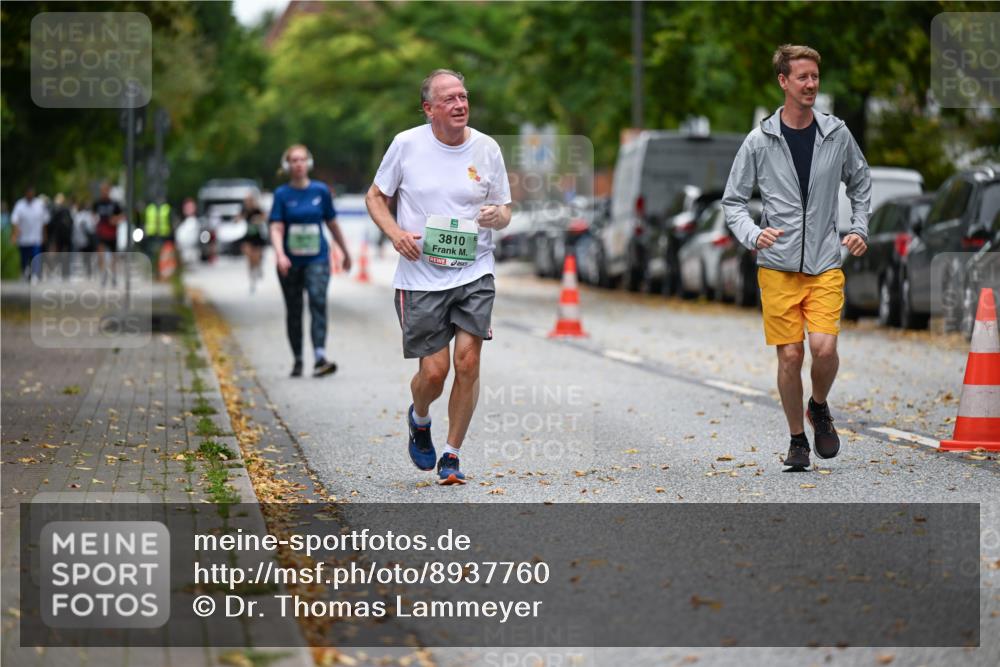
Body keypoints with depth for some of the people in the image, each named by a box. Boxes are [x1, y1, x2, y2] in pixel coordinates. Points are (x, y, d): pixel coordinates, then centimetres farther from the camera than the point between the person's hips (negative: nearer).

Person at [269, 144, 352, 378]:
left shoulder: (321, 191, 4)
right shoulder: (282, 194, -1)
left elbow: (332, 224, 14)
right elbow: (276, 229, -8)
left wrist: (345, 252, 21)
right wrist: (280, 255, -25)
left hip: (317, 259, -1)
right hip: (290, 262, 1)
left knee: (318, 301, -19)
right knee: (293, 310, 8)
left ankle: (320, 358, -30)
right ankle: (297, 360, 22)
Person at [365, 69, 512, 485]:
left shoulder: (487, 148, 2)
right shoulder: (406, 144, -2)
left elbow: (504, 213, 11)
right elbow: (375, 196, 9)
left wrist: (497, 216, -13)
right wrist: (395, 233, -10)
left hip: (474, 273, 1)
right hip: (420, 277, -1)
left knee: (467, 362, -10)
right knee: (433, 372, -5)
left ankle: (452, 456, 7)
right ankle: (419, 419, 32)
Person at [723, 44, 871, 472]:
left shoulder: (837, 134, 4)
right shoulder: (760, 141, -1)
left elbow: (860, 183, 21)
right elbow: (733, 201, 4)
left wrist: (860, 228, 9)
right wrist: (753, 235, -14)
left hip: (825, 264, 1)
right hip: (778, 266, -1)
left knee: (824, 346, -15)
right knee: (790, 356, -1)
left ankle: (820, 407, 16)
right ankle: (797, 440, 16)